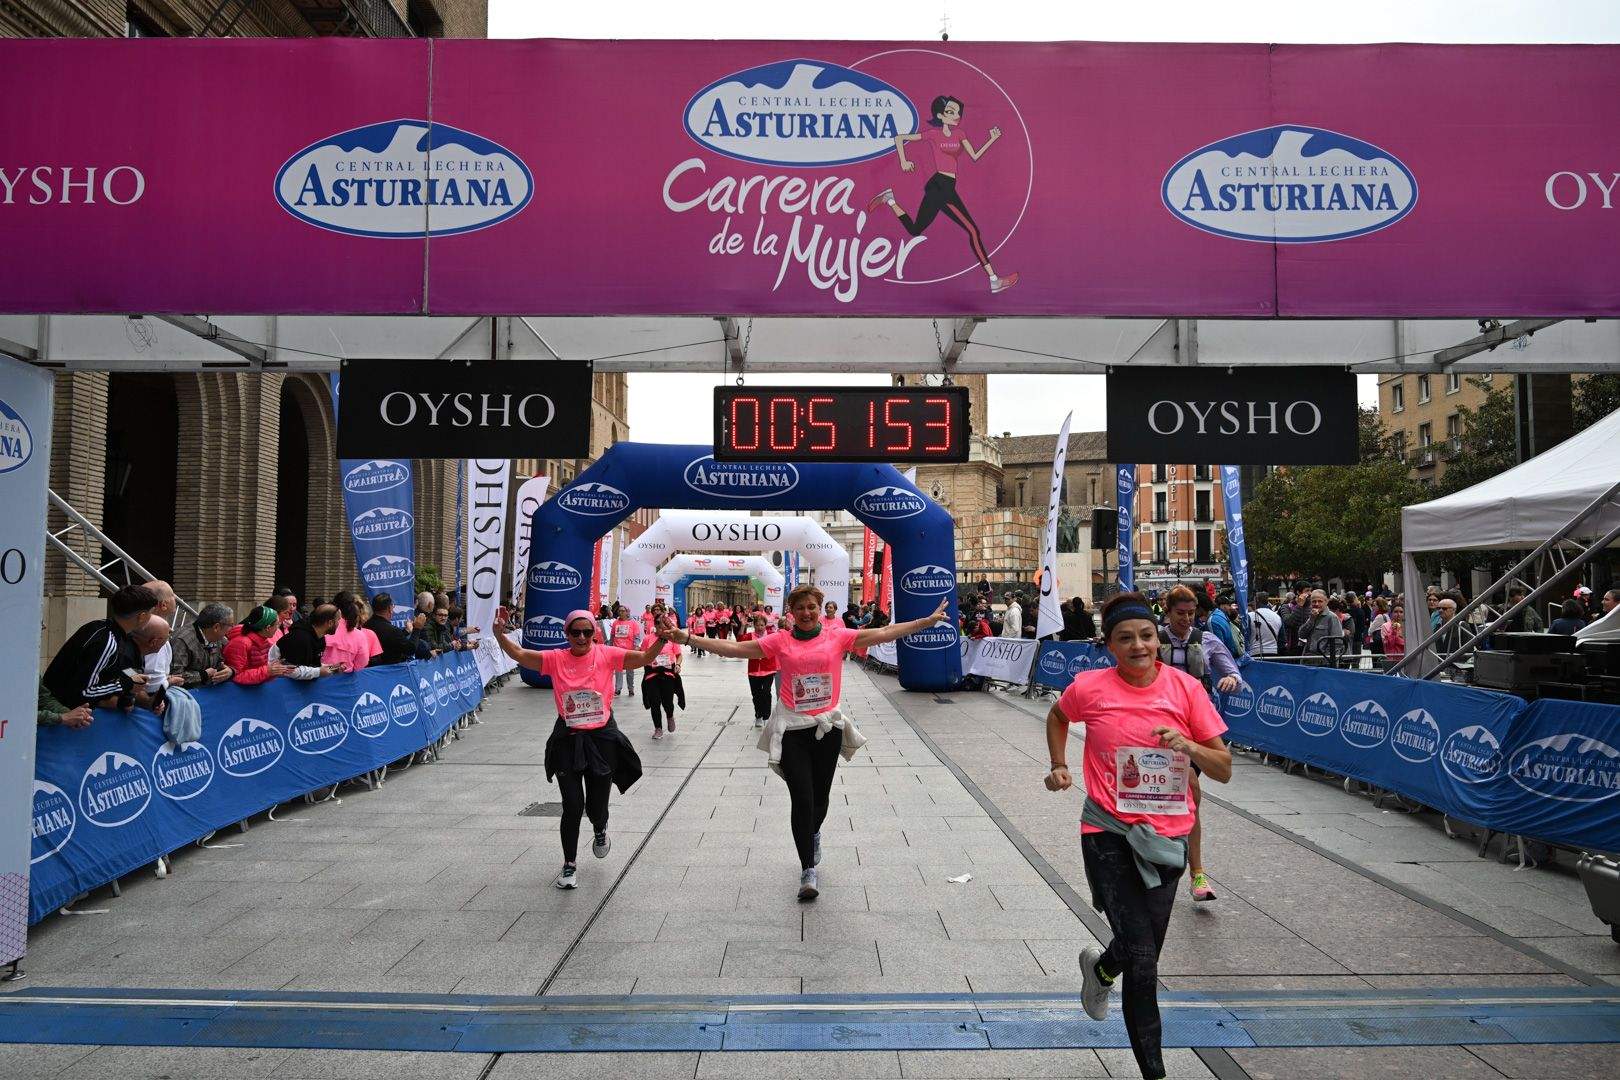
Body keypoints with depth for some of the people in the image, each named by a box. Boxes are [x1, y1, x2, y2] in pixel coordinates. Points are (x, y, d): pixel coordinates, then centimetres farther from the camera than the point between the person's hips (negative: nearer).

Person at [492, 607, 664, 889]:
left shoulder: (606, 655, -6)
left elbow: (645, 658, -13)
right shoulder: (556, 659, -6)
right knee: (572, 806, 0)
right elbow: (519, 655, -15)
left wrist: (662, 638, -30)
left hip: (602, 738, 0)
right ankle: (570, 865, 21)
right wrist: (500, 634, -32)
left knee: (596, 807, 8)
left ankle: (600, 830, 47)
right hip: (568, 740, 0)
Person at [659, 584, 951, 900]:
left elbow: (884, 633, -2)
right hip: (792, 731, -1)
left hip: (828, 727, 1)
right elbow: (733, 648, -2)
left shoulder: (837, 635, 1)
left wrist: (928, 620, -6)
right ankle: (808, 870, 8)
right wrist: (687, 638, -8)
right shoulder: (780, 642, 0)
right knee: (801, 799, -5)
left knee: (820, 797, 14)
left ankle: (813, 832, 48)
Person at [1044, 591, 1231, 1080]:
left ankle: (1101, 968, 52)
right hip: (1109, 834, -3)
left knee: (1144, 954, 16)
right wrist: (1059, 766, 3)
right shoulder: (1090, 687, -9)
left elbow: (1224, 769, -3)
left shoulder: (1186, 688, -7)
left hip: (1166, 836, 3)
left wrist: (1189, 746, -22)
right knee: (1142, 964, -9)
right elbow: (1057, 716, 15)